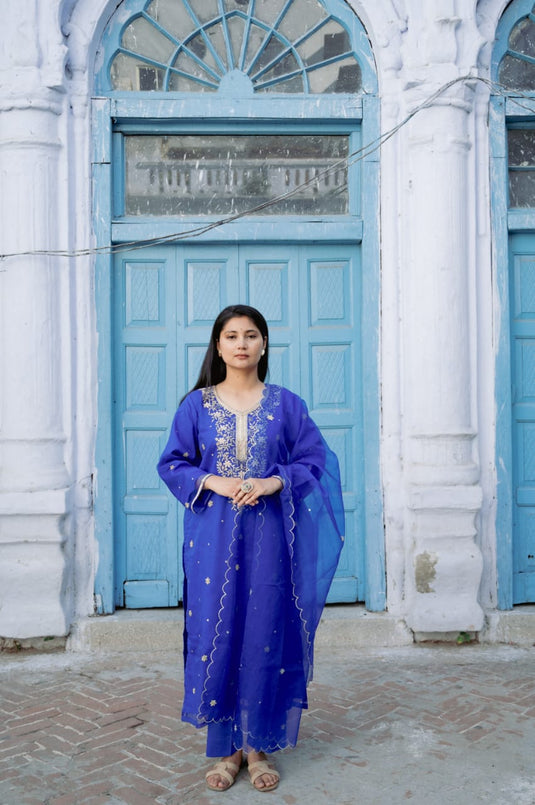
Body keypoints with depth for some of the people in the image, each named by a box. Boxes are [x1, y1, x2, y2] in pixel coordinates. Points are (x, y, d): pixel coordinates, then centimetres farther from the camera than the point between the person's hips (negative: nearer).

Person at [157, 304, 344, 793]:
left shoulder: (286, 404, 4)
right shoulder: (197, 404, 5)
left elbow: (316, 459, 3)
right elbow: (172, 463, 6)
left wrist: (274, 482, -13)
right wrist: (214, 483, -12)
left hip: (269, 536, 0)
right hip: (213, 536, 0)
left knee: (266, 637, 3)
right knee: (216, 636, 2)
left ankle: (260, 745, 19)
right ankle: (226, 747, 18)